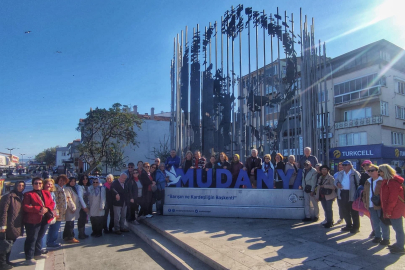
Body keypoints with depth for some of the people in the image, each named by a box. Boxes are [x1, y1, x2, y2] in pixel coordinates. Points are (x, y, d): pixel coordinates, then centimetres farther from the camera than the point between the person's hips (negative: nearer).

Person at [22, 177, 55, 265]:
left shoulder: (46, 193, 12)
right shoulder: (28, 194, -3)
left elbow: (52, 203, 8)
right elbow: (26, 207, -13)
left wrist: (47, 209, -13)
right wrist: (38, 209, -23)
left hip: (45, 219, 6)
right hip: (33, 220, -6)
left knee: (40, 237, 18)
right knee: (32, 239, -2)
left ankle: (37, 254, 32)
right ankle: (29, 258, 6)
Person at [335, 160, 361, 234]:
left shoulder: (355, 173, -8)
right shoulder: (340, 173, 13)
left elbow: (359, 183, -12)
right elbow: (336, 180, 20)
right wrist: (337, 183, -4)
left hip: (352, 195, -7)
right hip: (342, 194, 7)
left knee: (354, 212, 3)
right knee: (345, 211, 15)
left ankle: (356, 227, 17)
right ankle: (349, 225, 30)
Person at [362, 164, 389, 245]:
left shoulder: (382, 181, -11)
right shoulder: (368, 182, 11)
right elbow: (365, 192, 20)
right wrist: (364, 201, 12)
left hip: (380, 205, -7)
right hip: (371, 206, 7)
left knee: (383, 222, 4)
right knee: (375, 223, 15)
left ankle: (386, 238, 17)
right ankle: (378, 236, 30)